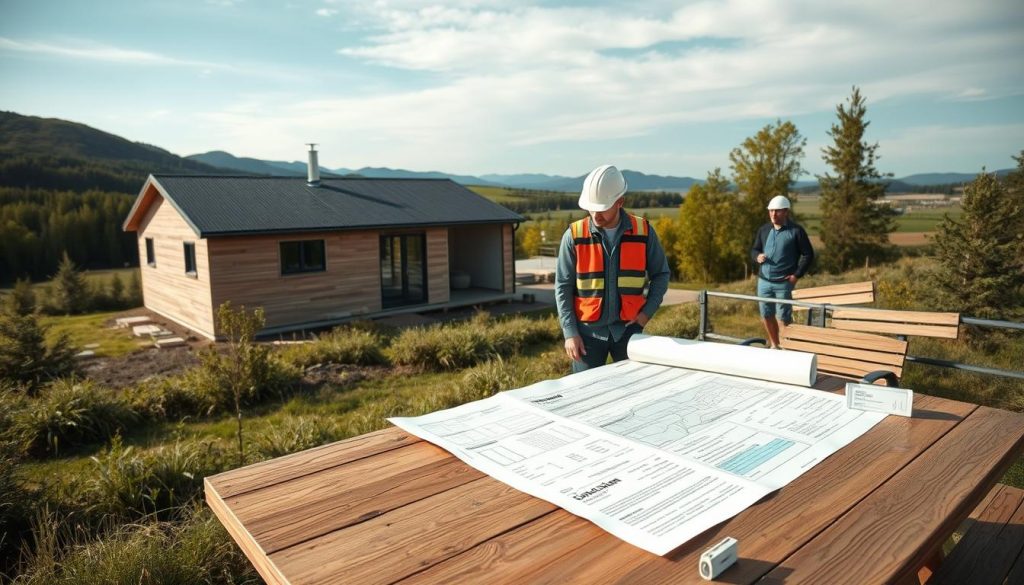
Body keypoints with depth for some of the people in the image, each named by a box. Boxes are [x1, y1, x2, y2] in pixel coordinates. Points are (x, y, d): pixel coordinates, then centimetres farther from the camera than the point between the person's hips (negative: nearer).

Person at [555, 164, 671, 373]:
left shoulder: (643, 231, -3)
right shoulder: (574, 236, -7)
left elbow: (661, 274, 9)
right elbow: (563, 287, -3)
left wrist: (648, 311, -4)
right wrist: (570, 332, -8)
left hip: (628, 328, 1)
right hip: (588, 330, -1)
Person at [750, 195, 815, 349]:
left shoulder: (796, 231, -6)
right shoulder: (764, 230, 8)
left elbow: (808, 254, -4)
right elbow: (754, 249, 17)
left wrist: (797, 275, -10)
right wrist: (757, 256, -7)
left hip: (784, 283, -5)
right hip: (763, 281, 5)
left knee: (784, 317, 0)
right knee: (766, 315, 13)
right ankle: (774, 345, 30)